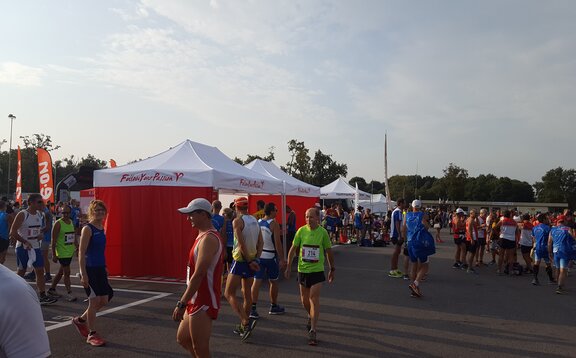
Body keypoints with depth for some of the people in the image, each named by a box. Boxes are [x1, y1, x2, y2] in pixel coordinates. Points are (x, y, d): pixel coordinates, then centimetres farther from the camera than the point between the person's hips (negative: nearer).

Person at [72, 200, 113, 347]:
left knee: (104, 300, 12)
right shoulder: (87, 229, -12)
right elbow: (81, 253, -15)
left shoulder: (102, 228, 11)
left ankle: (80, 320, 34)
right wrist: (83, 274, -18)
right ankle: (92, 334, 16)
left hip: (100, 269, 8)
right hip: (90, 269, -8)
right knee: (94, 301, 0)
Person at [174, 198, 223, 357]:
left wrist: (182, 303, -23)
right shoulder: (204, 236, 12)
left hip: (204, 303, -10)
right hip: (197, 301, 10)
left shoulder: (209, 238, -20)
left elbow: (199, 274, -26)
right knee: (182, 338, 21)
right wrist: (186, 301, 22)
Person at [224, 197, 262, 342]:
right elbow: (260, 243, 9)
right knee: (247, 293, 16)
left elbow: (241, 245, -18)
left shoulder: (237, 221, -11)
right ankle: (244, 326, 25)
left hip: (241, 260, -7)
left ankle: (246, 322, -16)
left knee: (229, 293, -2)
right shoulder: (255, 221, 11)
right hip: (252, 260, 8)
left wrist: (249, 262, -13)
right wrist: (256, 259, 5)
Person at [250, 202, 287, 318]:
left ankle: (253, 308, -4)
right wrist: (282, 259, -12)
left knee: (257, 281, 2)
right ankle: (274, 307, 25)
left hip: (258, 255, 4)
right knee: (273, 282, 13)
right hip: (271, 256, -4)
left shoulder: (257, 222, 5)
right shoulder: (274, 223, -12)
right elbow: (277, 242, -16)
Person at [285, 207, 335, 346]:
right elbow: (293, 249, 2)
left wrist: (332, 269, 9)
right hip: (302, 269, 3)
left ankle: (312, 331, -6)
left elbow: (328, 251, 4)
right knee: (304, 299, 15)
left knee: (314, 298, -10)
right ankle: (311, 316, 45)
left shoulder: (323, 232, -8)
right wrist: (288, 267, 2)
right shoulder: (301, 230, -5)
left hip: (317, 270, -2)